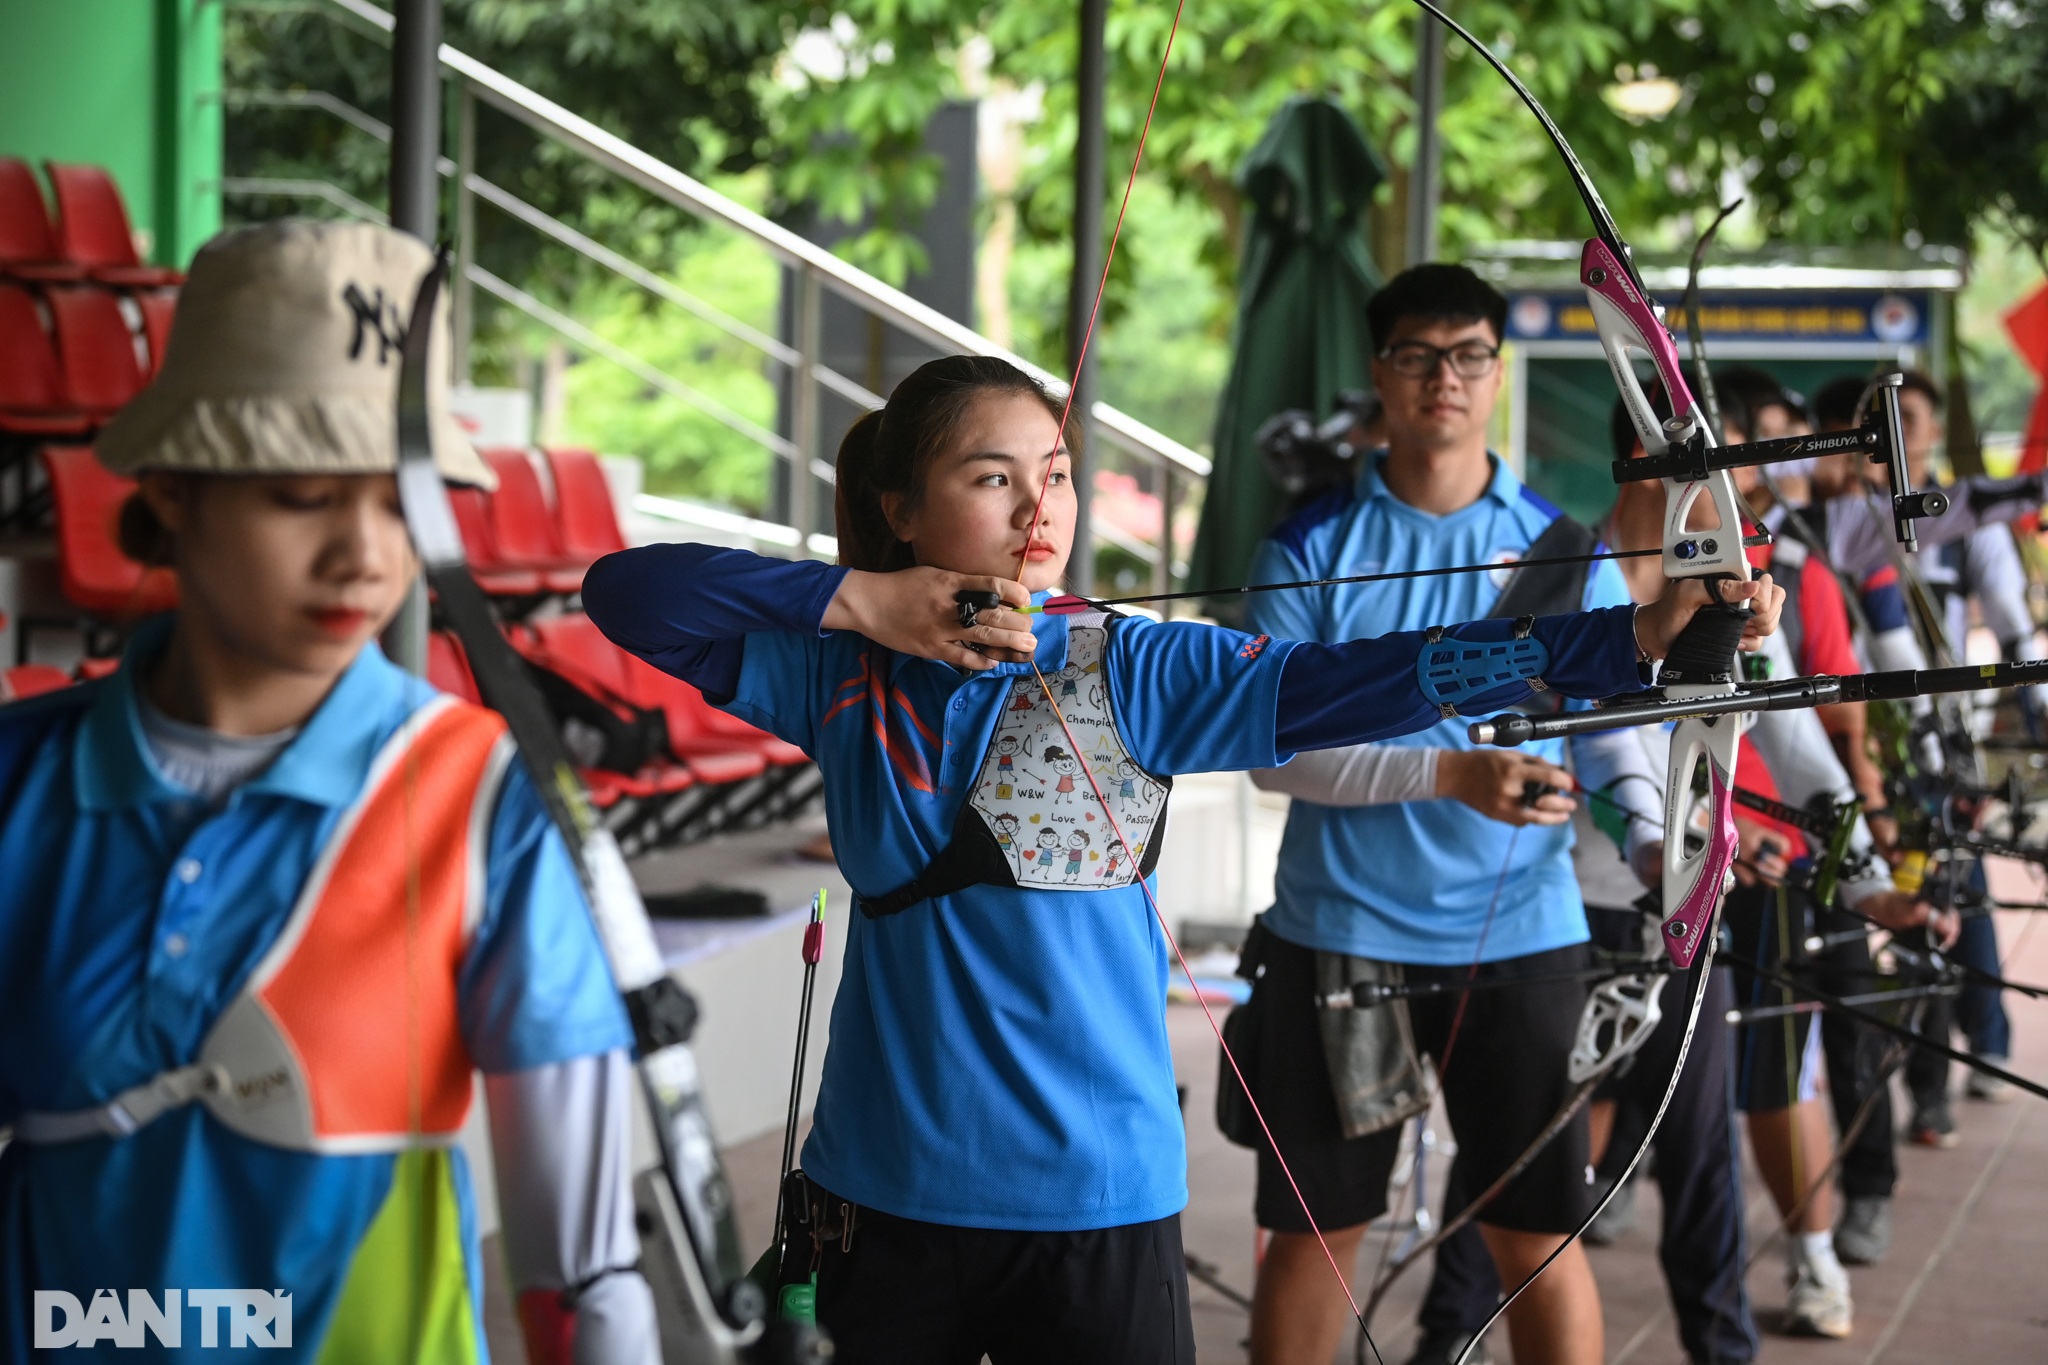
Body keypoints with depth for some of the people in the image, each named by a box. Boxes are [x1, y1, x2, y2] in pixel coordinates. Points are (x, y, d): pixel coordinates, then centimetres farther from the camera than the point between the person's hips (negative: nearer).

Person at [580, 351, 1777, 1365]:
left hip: (1095, 1193, -1)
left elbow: (1345, 680, -17)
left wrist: (1628, 637, -30)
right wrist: (853, 598, -11)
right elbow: (625, 588, -1)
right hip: (890, 1183, 2)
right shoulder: (843, 674, 1)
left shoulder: (1136, 672, -5)